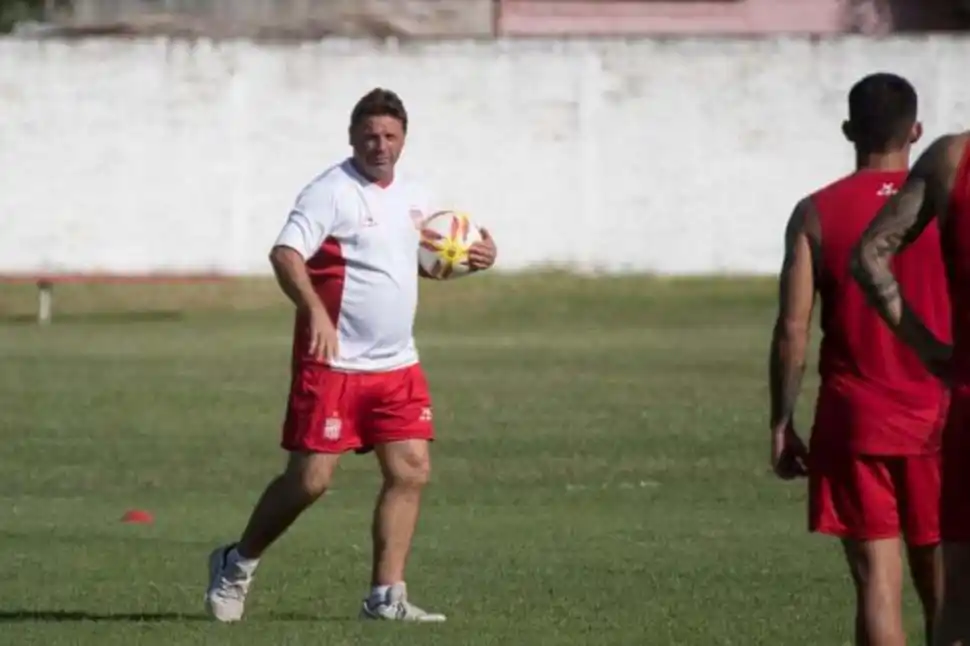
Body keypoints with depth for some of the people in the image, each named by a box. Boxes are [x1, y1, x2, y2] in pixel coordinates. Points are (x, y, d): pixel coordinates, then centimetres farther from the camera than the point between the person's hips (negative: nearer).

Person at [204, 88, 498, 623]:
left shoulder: (412, 196, 12)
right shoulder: (332, 192, -12)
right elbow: (285, 254, -25)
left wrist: (477, 254, 8)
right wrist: (315, 311, -41)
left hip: (397, 364, 7)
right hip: (333, 363, -7)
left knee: (411, 472, -3)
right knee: (310, 478, -5)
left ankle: (386, 596, 2)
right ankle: (236, 566, 15)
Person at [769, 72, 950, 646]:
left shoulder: (817, 214, -2)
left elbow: (792, 330, -6)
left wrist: (782, 425, 2)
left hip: (854, 424, -1)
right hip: (938, 419, 1)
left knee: (878, 580, -2)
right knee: (942, 585, 10)